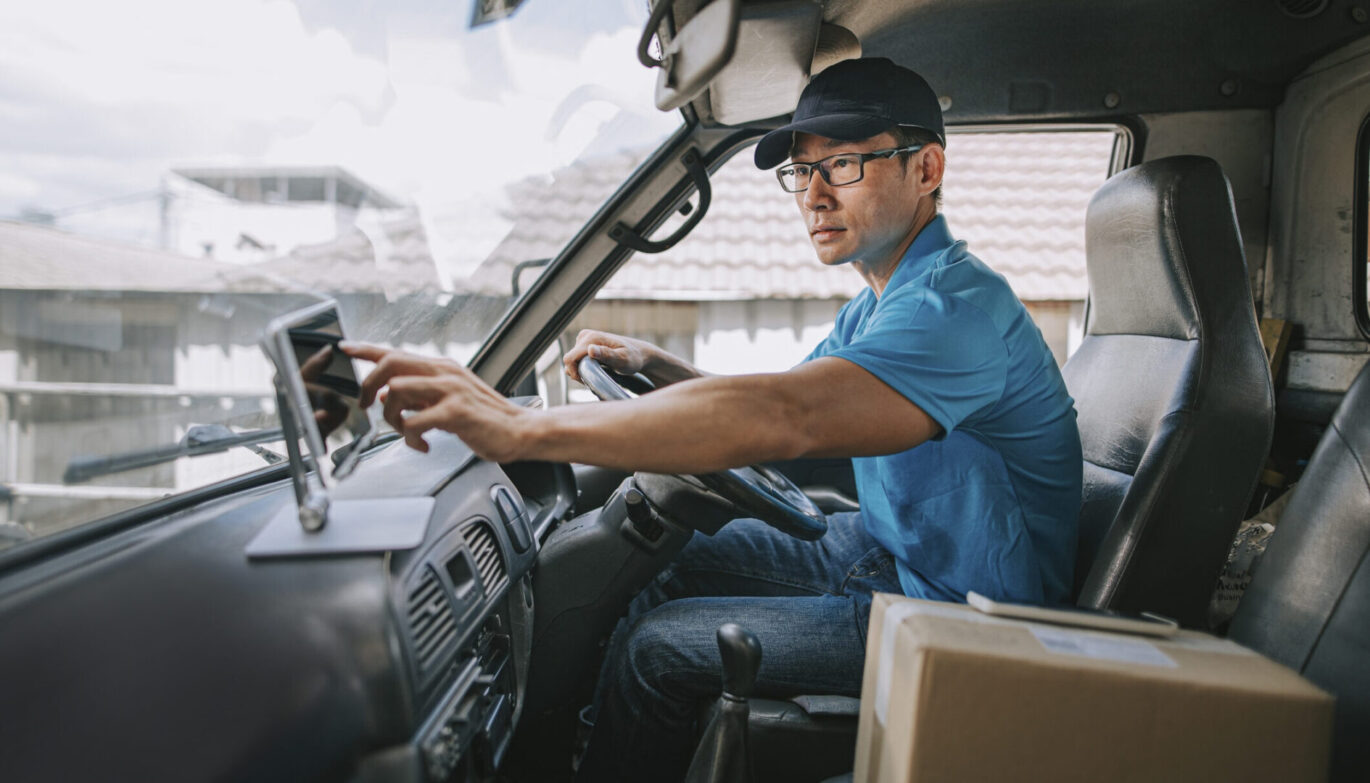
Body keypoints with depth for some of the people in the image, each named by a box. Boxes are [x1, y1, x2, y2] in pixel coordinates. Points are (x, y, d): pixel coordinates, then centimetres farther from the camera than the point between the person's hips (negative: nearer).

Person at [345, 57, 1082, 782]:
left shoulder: (957, 305, -27)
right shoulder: (876, 304, 7)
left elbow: (784, 419, -43)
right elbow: (779, 402, 16)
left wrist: (519, 427, -48)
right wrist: (655, 365, 0)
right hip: (887, 546, 10)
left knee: (653, 647, -12)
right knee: (684, 560, 12)